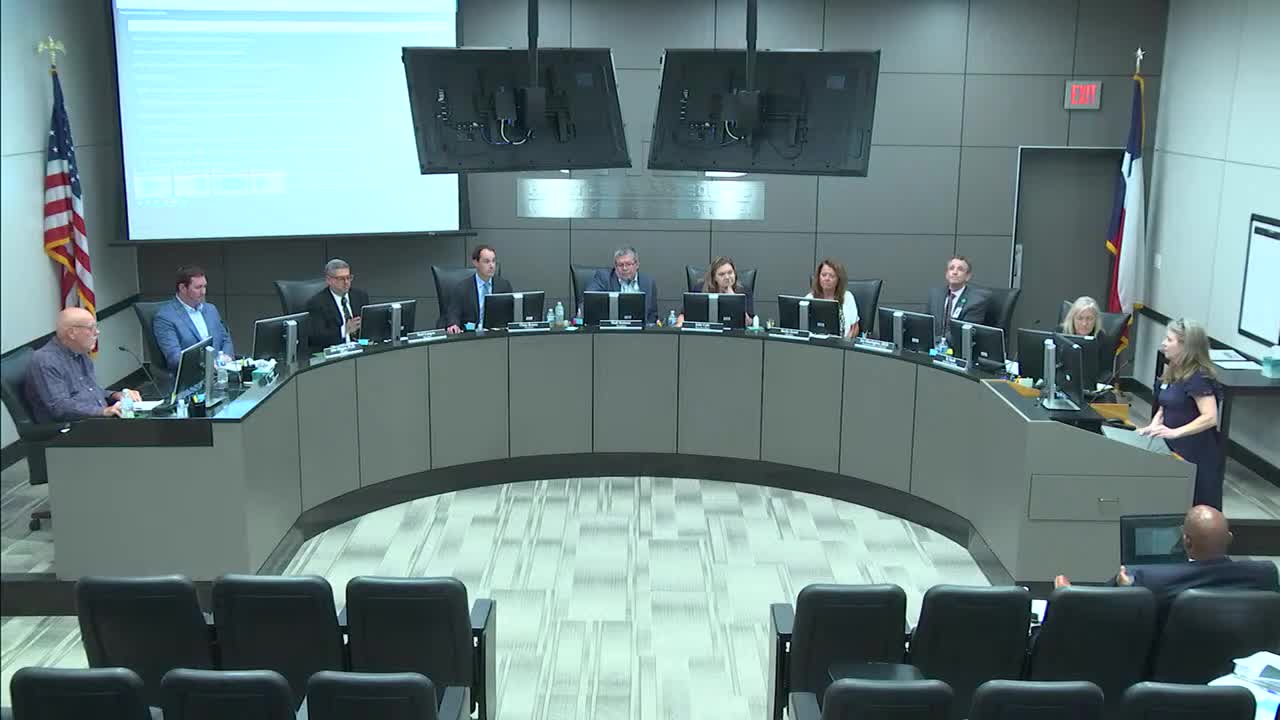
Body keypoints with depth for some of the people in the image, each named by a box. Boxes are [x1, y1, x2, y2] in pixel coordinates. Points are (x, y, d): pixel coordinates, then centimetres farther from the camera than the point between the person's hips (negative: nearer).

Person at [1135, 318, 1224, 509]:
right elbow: (1165, 407, 16)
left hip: (1199, 457, -8)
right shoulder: (1173, 371, 11)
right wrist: (1153, 426, -3)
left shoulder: (1198, 377, -17)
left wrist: (1174, 432, -32)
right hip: (1176, 451, 8)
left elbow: (1210, 417, -26)